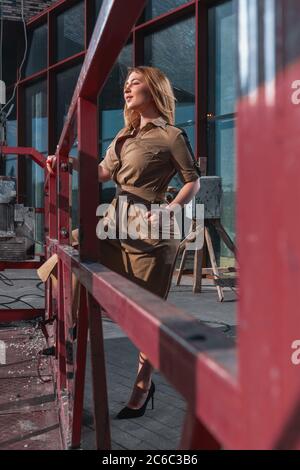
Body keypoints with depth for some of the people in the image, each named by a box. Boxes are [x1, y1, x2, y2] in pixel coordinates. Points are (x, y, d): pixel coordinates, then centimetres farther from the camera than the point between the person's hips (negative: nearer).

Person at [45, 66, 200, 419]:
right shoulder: (125, 135, 19)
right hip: (116, 222, 7)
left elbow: (193, 181, -3)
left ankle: (143, 385, 15)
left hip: (149, 230, -7)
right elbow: (103, 172, 18)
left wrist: (169, 211, -16)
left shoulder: (170, 136, -2)